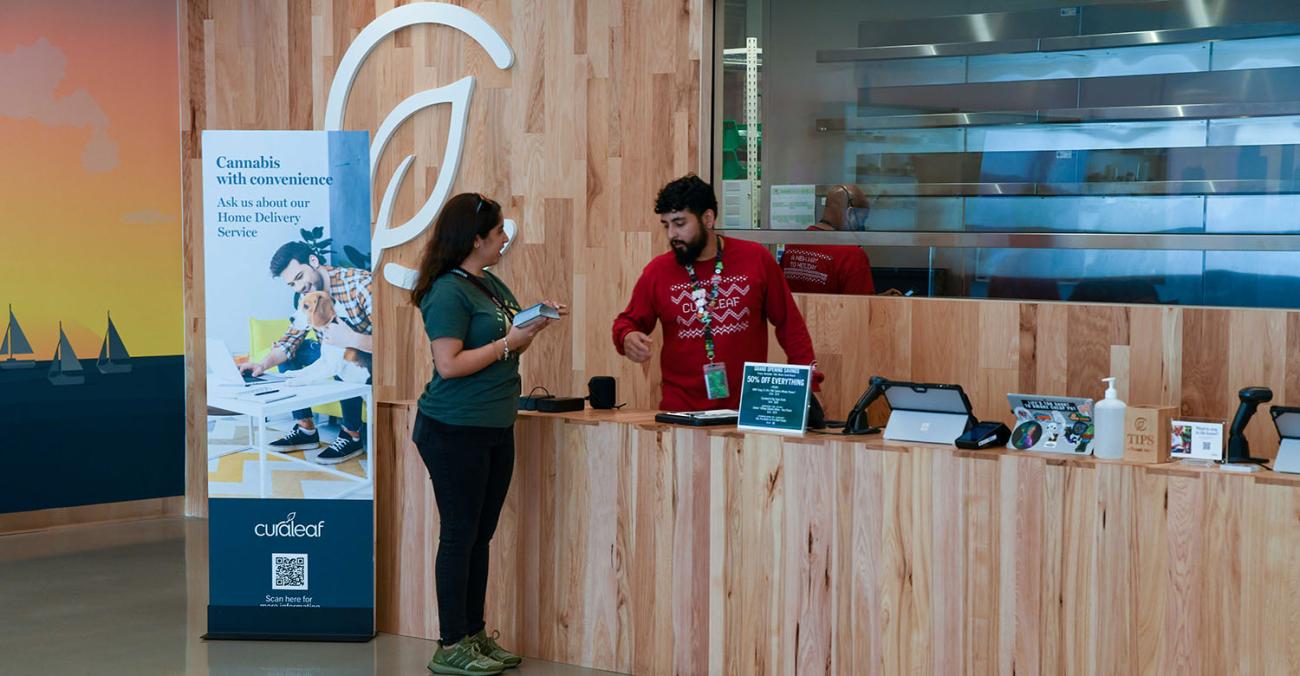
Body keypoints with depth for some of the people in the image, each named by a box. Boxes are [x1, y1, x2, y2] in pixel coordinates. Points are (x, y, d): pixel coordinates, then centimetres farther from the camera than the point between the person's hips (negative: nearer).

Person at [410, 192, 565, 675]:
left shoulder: (492, 285, 11)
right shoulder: (448, 292, -15)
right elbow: (449, 364, -21)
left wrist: (536, 324, 3)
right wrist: (508, 343, -18)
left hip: (496, 428, 8)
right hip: (455, 431, -8)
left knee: (481, 534, 13)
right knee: (460, 535, -2)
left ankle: (475, 634, 23)